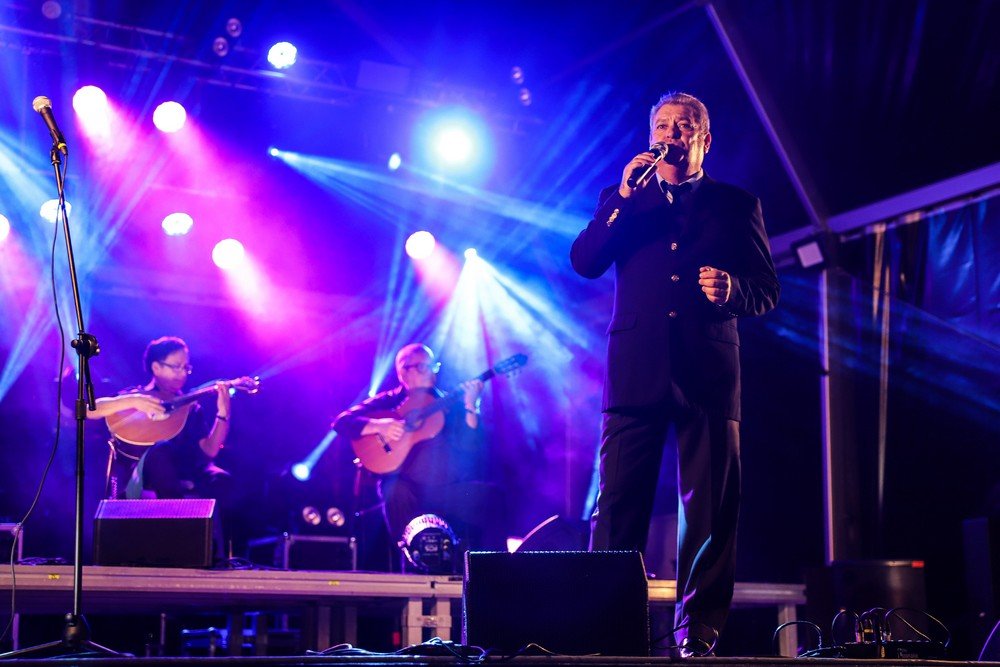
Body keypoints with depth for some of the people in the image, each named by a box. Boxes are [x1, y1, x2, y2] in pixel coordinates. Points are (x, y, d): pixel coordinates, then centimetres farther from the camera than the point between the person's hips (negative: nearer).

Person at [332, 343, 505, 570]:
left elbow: (469, 447, -1)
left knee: (490, 496, -20)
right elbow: (342, 422, -3)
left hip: (448, 490, 2)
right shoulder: (388, 401, 8)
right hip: (409, 488, -2)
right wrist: (378, 425, -19)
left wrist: (470, 405, -13)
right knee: (397, 490, -35)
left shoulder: (449, 404, 13)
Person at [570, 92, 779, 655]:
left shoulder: (738, 205, 16)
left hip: (708, 373, 0)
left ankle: (698, 631, 5)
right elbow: (583, 262, 5)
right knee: (618, 504, -4)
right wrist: (624, 196, -4)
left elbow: (768, 291, 11)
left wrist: (731, 288, -12)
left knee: (710, 513, -1)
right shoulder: (623, 201, 19)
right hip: (636, 370, 1)